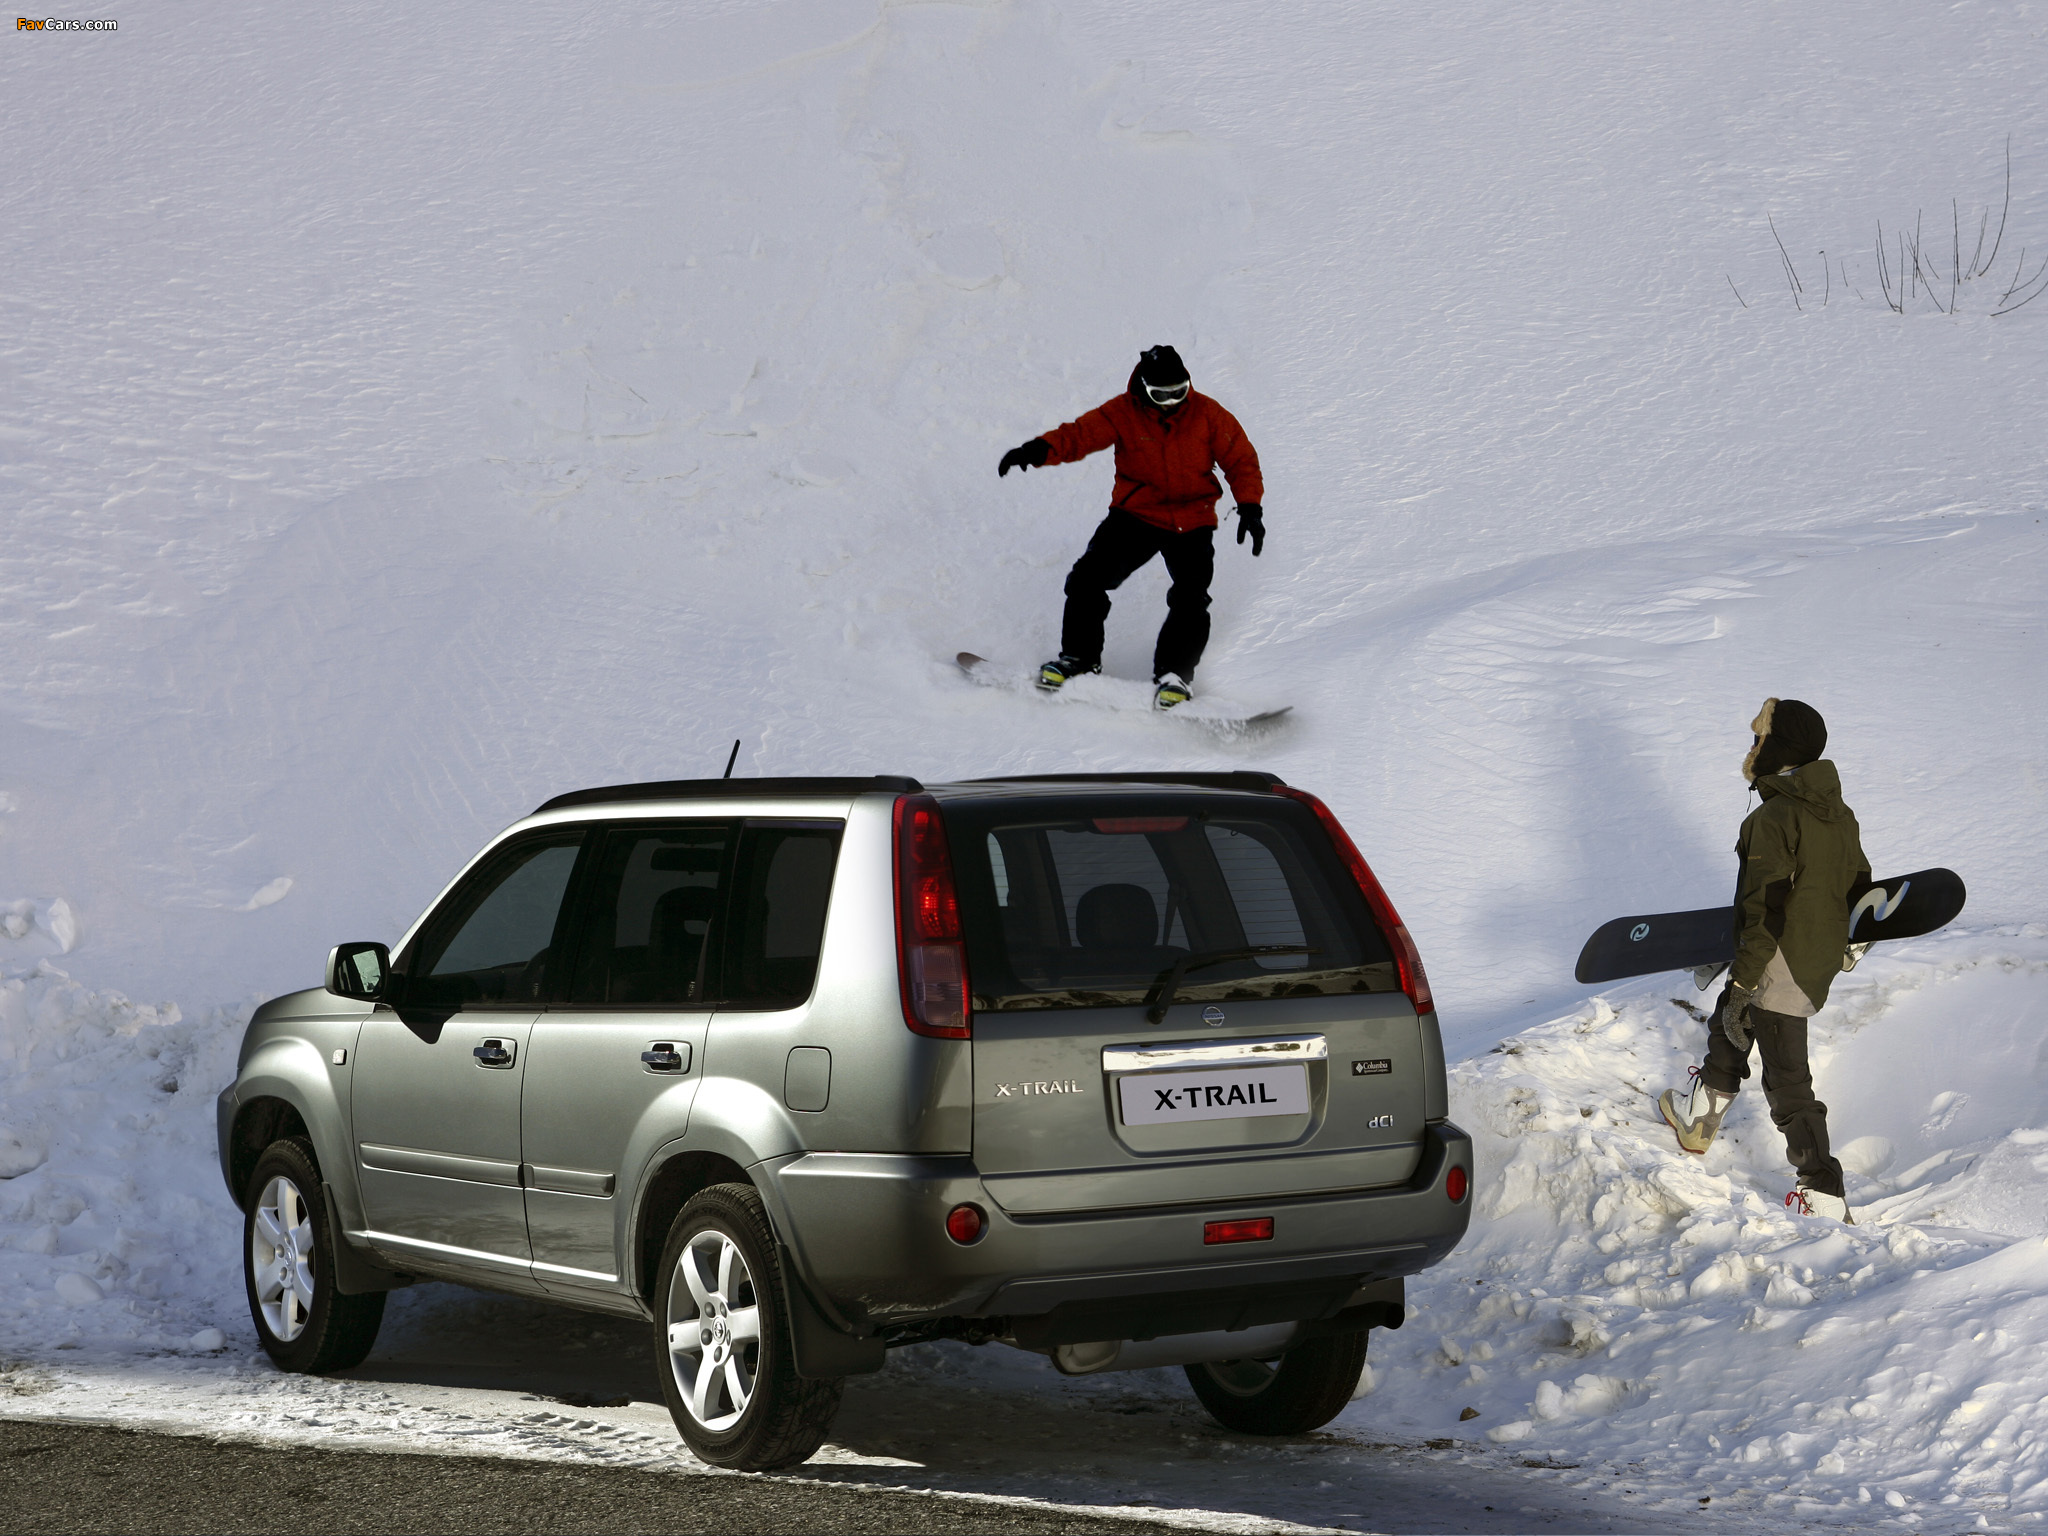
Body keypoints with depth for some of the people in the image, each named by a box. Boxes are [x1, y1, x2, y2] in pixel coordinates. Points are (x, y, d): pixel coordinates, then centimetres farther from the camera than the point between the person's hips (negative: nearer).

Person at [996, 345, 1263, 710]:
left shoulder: (1207, 414, -5)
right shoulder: (1123, 413, -7)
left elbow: (1240, 459, 0)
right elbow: (1080, 435, -20)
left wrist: (1250, 507, -14)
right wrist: (1040, 450, -39)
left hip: (1192, 524, 0)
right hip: (1135, 514, 0)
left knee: (1191, 599, -17)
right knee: (1089, 578, -14)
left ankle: (1174, 674, -3)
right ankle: (1079, 658, 3)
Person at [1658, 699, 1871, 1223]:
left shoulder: (1773, 820, -22)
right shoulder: (1840, 815, 5)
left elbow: (1763, 913, -24)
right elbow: (1859, 887, 15)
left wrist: (1742, 983, -19)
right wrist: (1838, 947, 31)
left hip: (1780, 969, -9)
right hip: (1823, 960, 9)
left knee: (1787, 1082, -4)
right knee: (1729, 1026, 30)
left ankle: (1826, 1201, -4)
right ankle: (1699, 1120, 48)